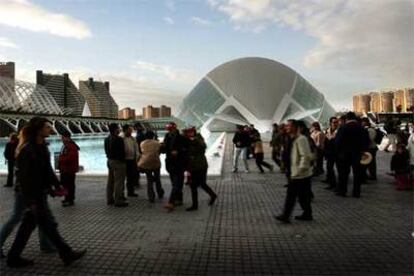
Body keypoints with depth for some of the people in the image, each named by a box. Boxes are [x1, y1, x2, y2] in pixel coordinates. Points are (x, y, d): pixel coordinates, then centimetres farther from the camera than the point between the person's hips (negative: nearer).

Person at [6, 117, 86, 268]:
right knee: (49, 225, 1)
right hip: (33, 194, -9)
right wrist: (31, 201, -22)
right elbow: (23, 176, -22)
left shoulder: (42, 146, 8)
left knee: (28, 224, 17)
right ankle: (67, 255, 11)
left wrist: (56, 185, 11)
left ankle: (13, 257, 31)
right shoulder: (27, 149, -21)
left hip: (41, 192, 9)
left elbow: (47, 169, 15)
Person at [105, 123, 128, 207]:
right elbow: (122, 152, -18)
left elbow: (106, 151, 13)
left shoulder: (107, 139, 8)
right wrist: (122, 160, -5)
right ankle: (118, 201, 1)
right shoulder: (118, 139, -19)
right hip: (118, 162, -9)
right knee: (119, 182, -3)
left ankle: (110, 199, 26)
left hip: (109, 161, 9)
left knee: (110, 181, 16)